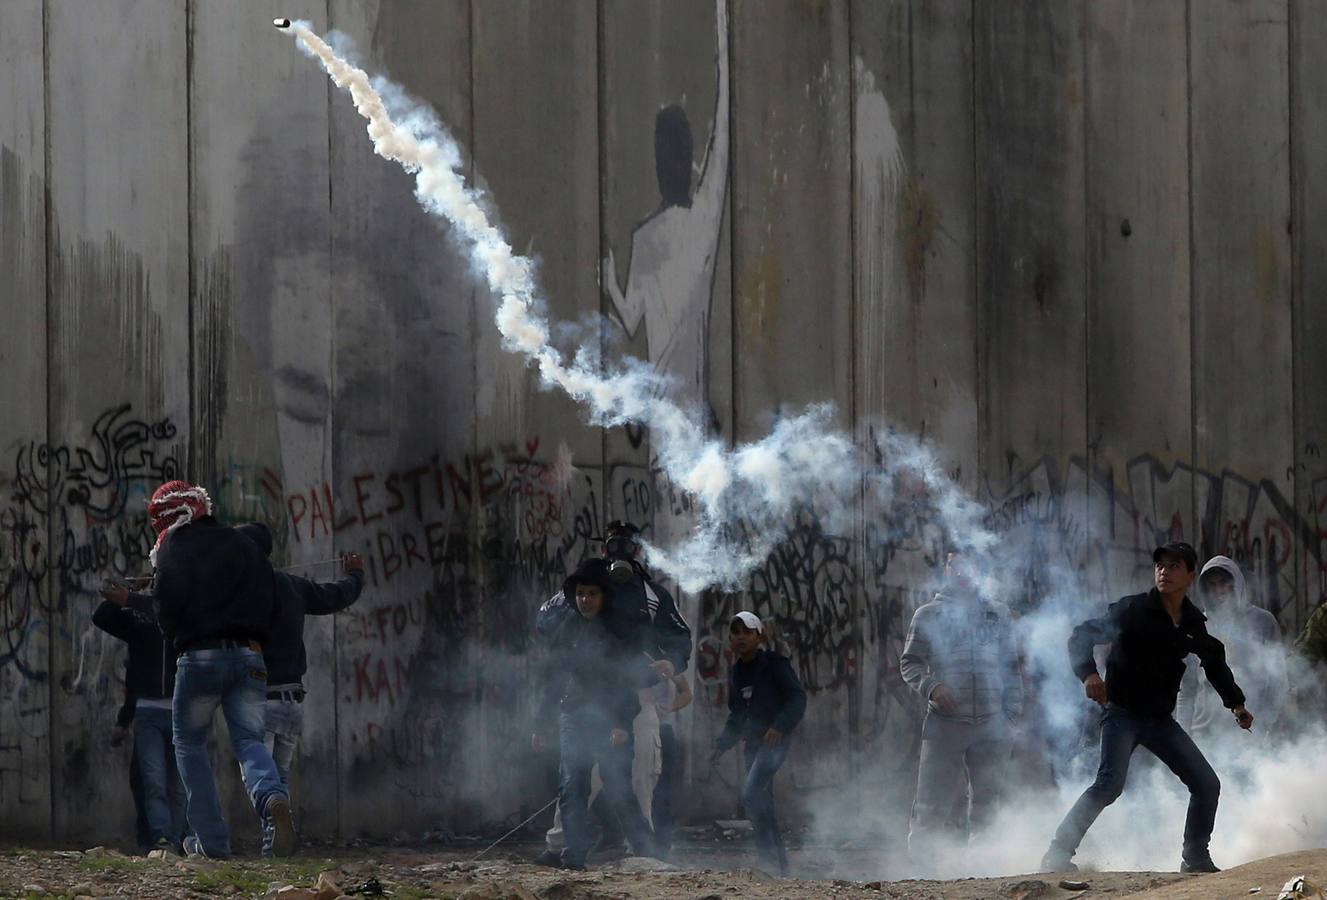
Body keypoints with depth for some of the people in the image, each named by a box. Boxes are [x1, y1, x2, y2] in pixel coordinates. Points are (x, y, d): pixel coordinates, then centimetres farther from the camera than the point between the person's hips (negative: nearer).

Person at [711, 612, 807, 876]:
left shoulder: (774, 663, -6)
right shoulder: (735, 671, 15)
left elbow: (798, 698, -12)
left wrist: (780, 726, -24)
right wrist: (721, 745, 13)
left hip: (776, 739, -8)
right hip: (752, 742, 8)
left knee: (751, 794, -23)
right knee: (763, 805, 6)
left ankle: (768, 857, -20)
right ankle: (781, 866, 10)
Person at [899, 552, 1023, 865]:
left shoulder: (998, 614, 13)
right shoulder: (929, 615, 7)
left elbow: (1011, 666, 14)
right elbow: (909, 662, 6)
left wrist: (1012, 711, 3)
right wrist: (931, 686, -14)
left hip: (991, 723, 2)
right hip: (945, 722, -2)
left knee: (987, 798, 5)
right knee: (933, 800, -6)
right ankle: (918, 857, 1)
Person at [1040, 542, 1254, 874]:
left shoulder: (1194, 624, 7)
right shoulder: (1133, 610, -10)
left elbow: (1215, 663, 26)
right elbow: (1081, 637, -12)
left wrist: (1236, 704, 23)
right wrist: (1088, 674, -28)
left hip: (1161, 719, 6)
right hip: (1122, 713, -6)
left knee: (1207, 785, 4)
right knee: (1110, 783, -26)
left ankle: (1196, 859, 21)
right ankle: (1058, 854, -23)